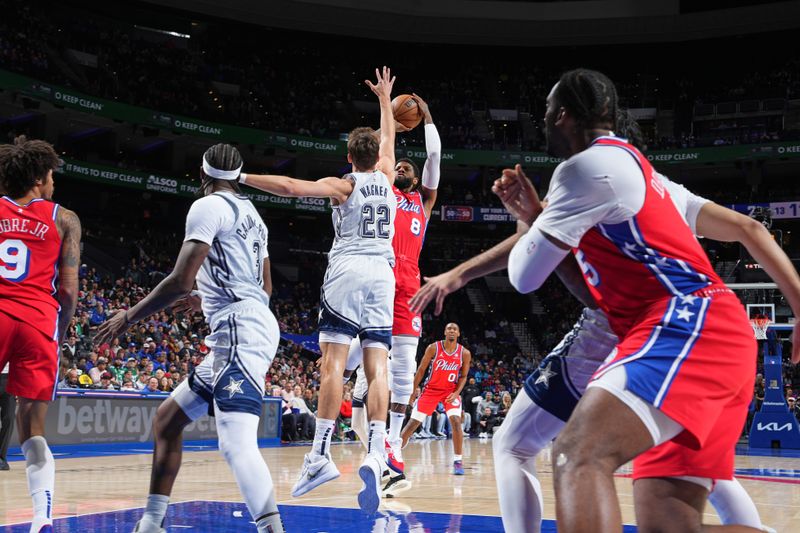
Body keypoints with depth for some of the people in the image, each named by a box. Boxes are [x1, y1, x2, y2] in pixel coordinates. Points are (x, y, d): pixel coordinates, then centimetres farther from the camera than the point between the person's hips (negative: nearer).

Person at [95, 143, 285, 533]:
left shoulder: (208, 206, -7)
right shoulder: (250, 213, 22)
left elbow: (180, 281, -15)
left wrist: (129, 317, -1)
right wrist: (207, 302, 41)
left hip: (240, 332, -10)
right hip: (243, 331, 10)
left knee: (237, 445, -23)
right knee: (166, 418, 19)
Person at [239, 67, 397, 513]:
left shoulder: (342, 186, 4)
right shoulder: (387, 180, 16)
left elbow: (290, 186, -11)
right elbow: (389, 139, 35)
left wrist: (239, 177, -6)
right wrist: (384, 98, 48)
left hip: (346, 274, -3)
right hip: (383, 276, 3)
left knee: (334, 363, -8)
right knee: (377, 368, -3)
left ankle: (321, 456, -13)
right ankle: (375, 456, -19)